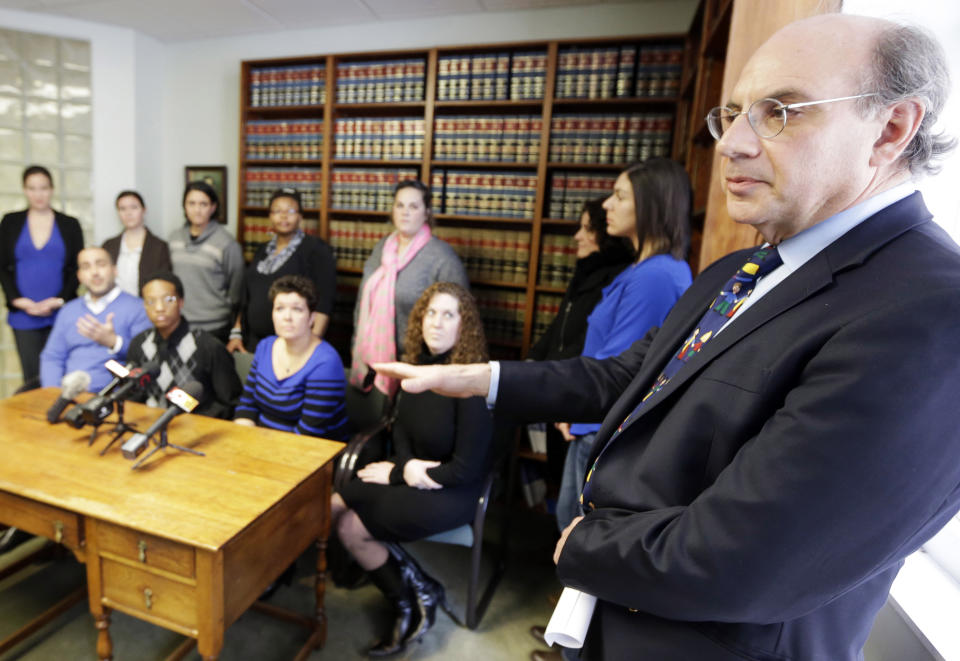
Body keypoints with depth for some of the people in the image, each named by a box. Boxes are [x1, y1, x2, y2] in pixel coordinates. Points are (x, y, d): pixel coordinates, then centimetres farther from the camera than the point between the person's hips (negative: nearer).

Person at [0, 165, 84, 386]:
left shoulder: (70, 224, 7)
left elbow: (77, 268, 4)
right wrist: (19, 301, -6)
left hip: (60, 314, -1)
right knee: (32, 378, -1)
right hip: (23, 315, 1)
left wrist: (60, 300, -8)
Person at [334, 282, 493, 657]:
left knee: (351, 528, -10)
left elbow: (465, 469, -21)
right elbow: (401, 425, 8)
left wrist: (396, 476, -13)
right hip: (413, 477, 8)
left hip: (453, 493, -7)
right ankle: (416, 587, 8)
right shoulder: (419, 365, -2)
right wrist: (406, 465, -14)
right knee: (331, 508, -3)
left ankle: (411, 609, 16)